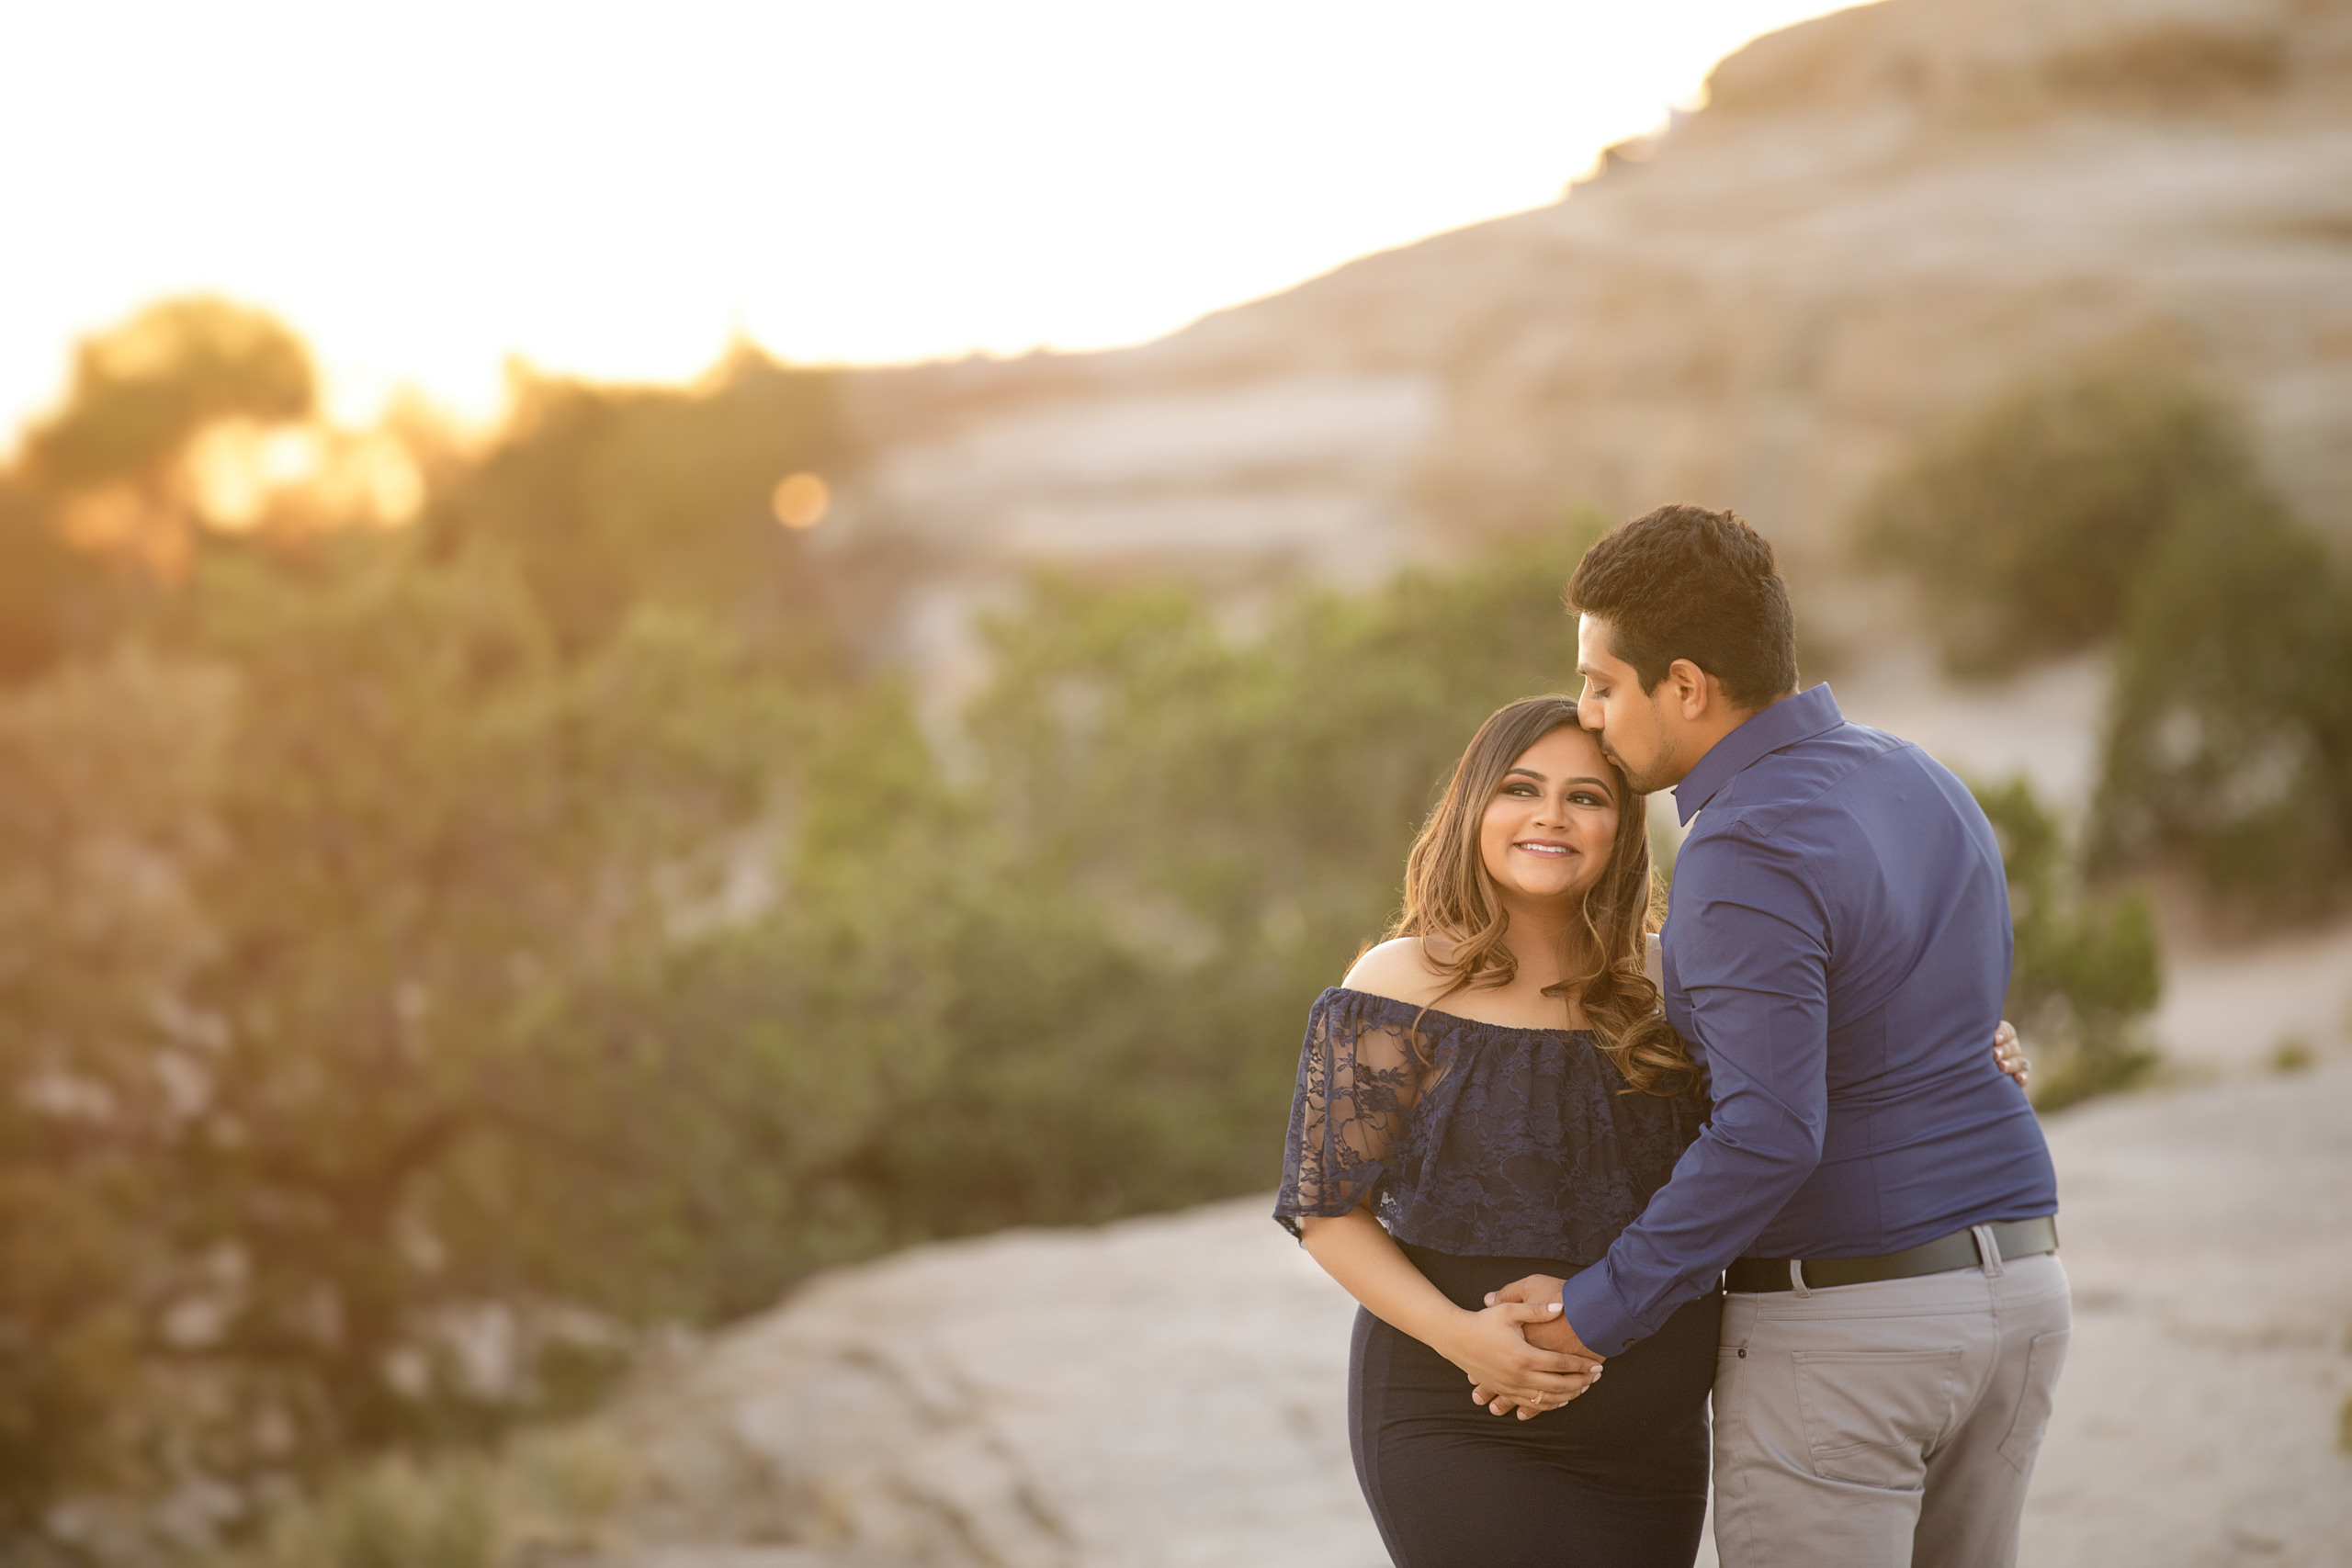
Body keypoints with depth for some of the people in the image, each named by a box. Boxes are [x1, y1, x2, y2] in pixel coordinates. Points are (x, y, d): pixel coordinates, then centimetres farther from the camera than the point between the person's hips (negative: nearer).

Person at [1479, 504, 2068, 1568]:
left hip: (1837, 1335, -8)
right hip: (2011, 1294, 8)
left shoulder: (1749, 853, -21)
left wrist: (1597, 1314, -19)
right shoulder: (1923, 789, 7)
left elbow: (1769, 1135, -28)